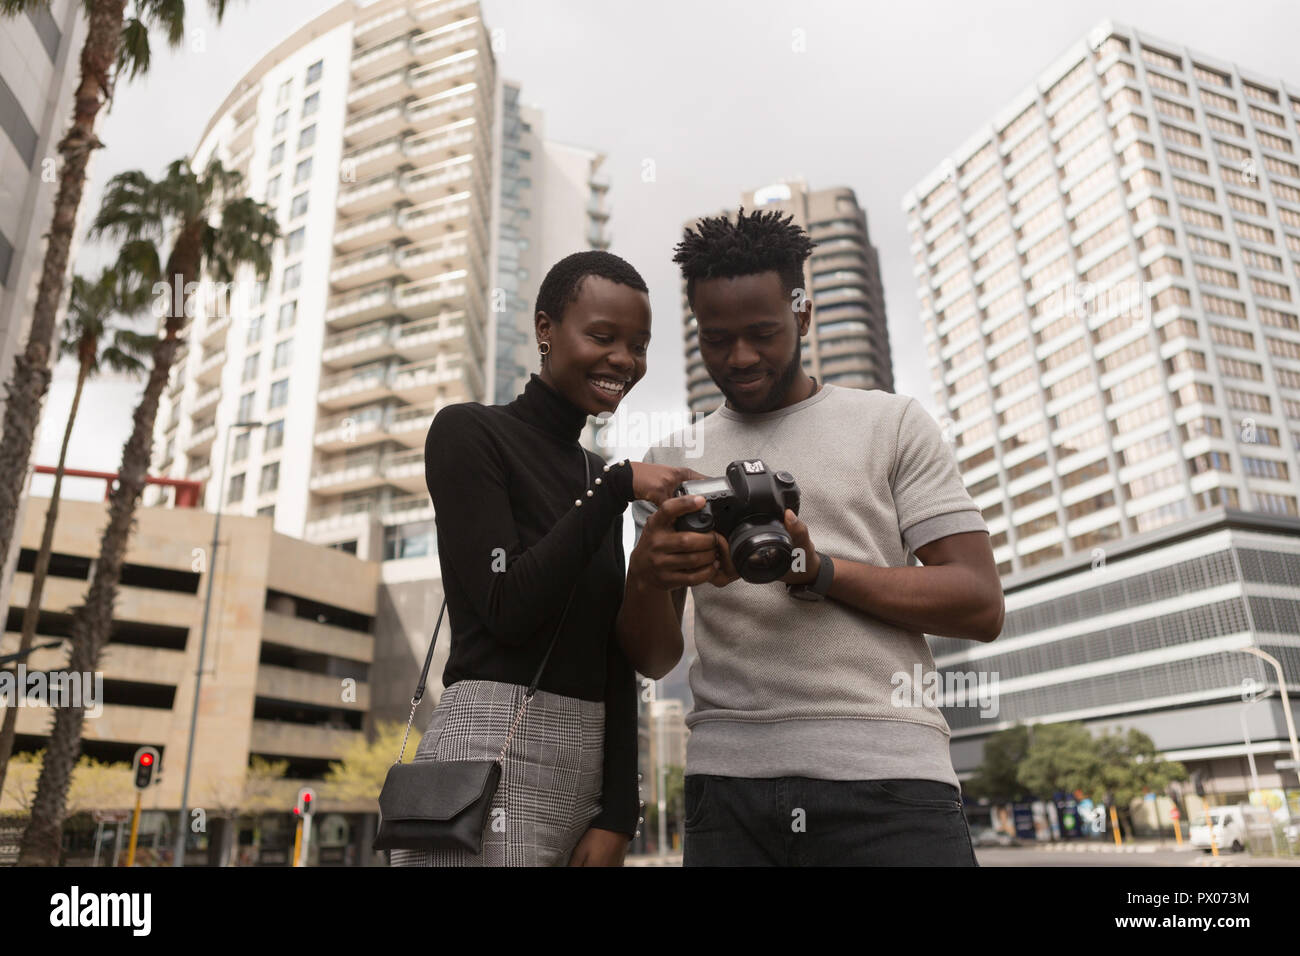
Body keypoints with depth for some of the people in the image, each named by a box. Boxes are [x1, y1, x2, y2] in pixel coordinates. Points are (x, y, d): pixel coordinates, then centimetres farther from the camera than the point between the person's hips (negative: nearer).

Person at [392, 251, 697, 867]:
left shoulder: (597, 480, 15)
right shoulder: (467, 431, -4)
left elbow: (614, 654, 10)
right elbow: (508, 606, -14)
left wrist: (618, 815, 3)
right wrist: (615, 490, -11)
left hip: (587, 764, 6)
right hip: (492, 755, -6)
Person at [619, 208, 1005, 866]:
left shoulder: (890, 423, 6)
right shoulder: (673, 459, 12)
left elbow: (981, 604, -2)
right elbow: (654, 659, 10)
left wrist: (819, 572, -15)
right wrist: (647, 574, -12)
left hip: (885, 779, -1)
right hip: (727, 781, 2)